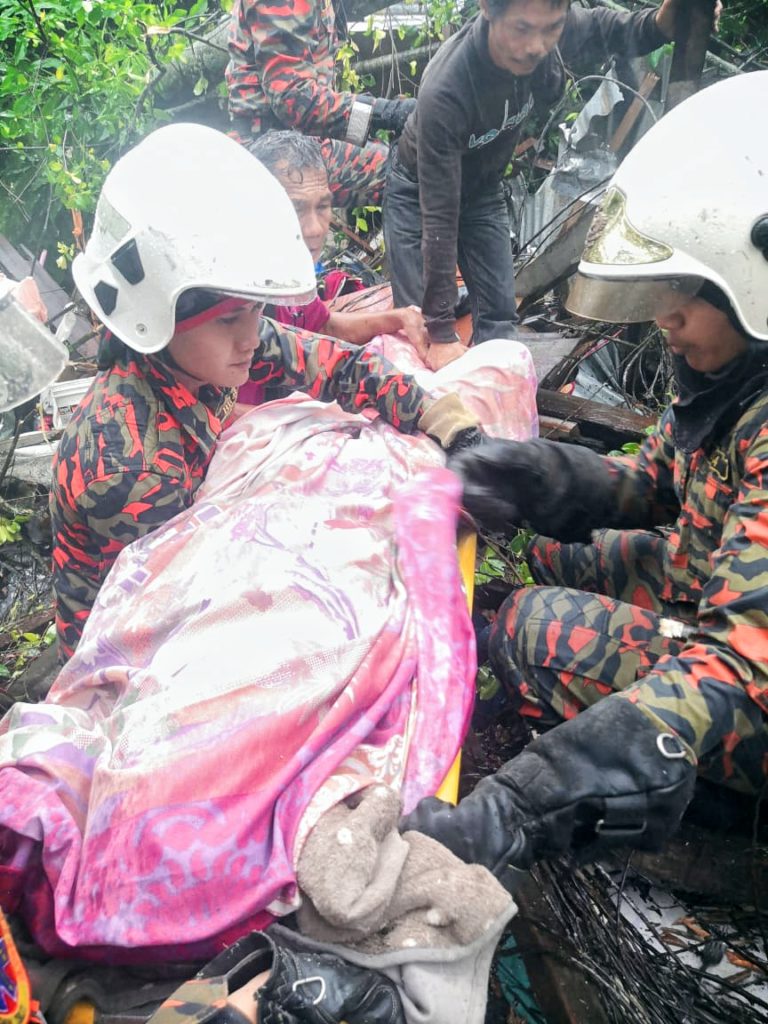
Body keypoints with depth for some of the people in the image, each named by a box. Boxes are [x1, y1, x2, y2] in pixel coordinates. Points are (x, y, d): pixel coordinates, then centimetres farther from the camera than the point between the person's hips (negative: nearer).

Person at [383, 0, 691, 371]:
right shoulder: (444, 91, -41)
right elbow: (439, 215, -38)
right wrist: (442, 332, -35)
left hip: (482, 190, 5)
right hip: (419, 193, -5)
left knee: (499, 315, 3)